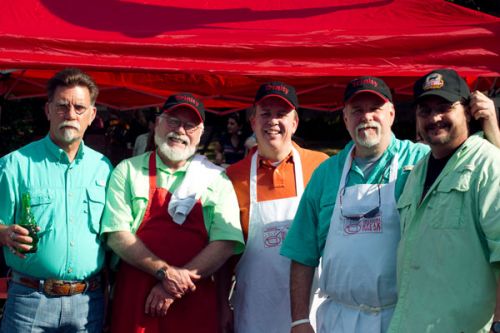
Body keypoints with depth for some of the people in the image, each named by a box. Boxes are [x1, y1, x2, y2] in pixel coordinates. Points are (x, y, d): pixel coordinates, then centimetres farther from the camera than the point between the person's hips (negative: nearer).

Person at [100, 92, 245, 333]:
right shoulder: (128, 171, 4)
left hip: (194, 305, 1)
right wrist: (165, 272, -16)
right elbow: (117, 235, -5)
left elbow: (226, 242, -4)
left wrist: (177, 284, -12)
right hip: (135, 300, 0)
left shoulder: (216, 179, 5)